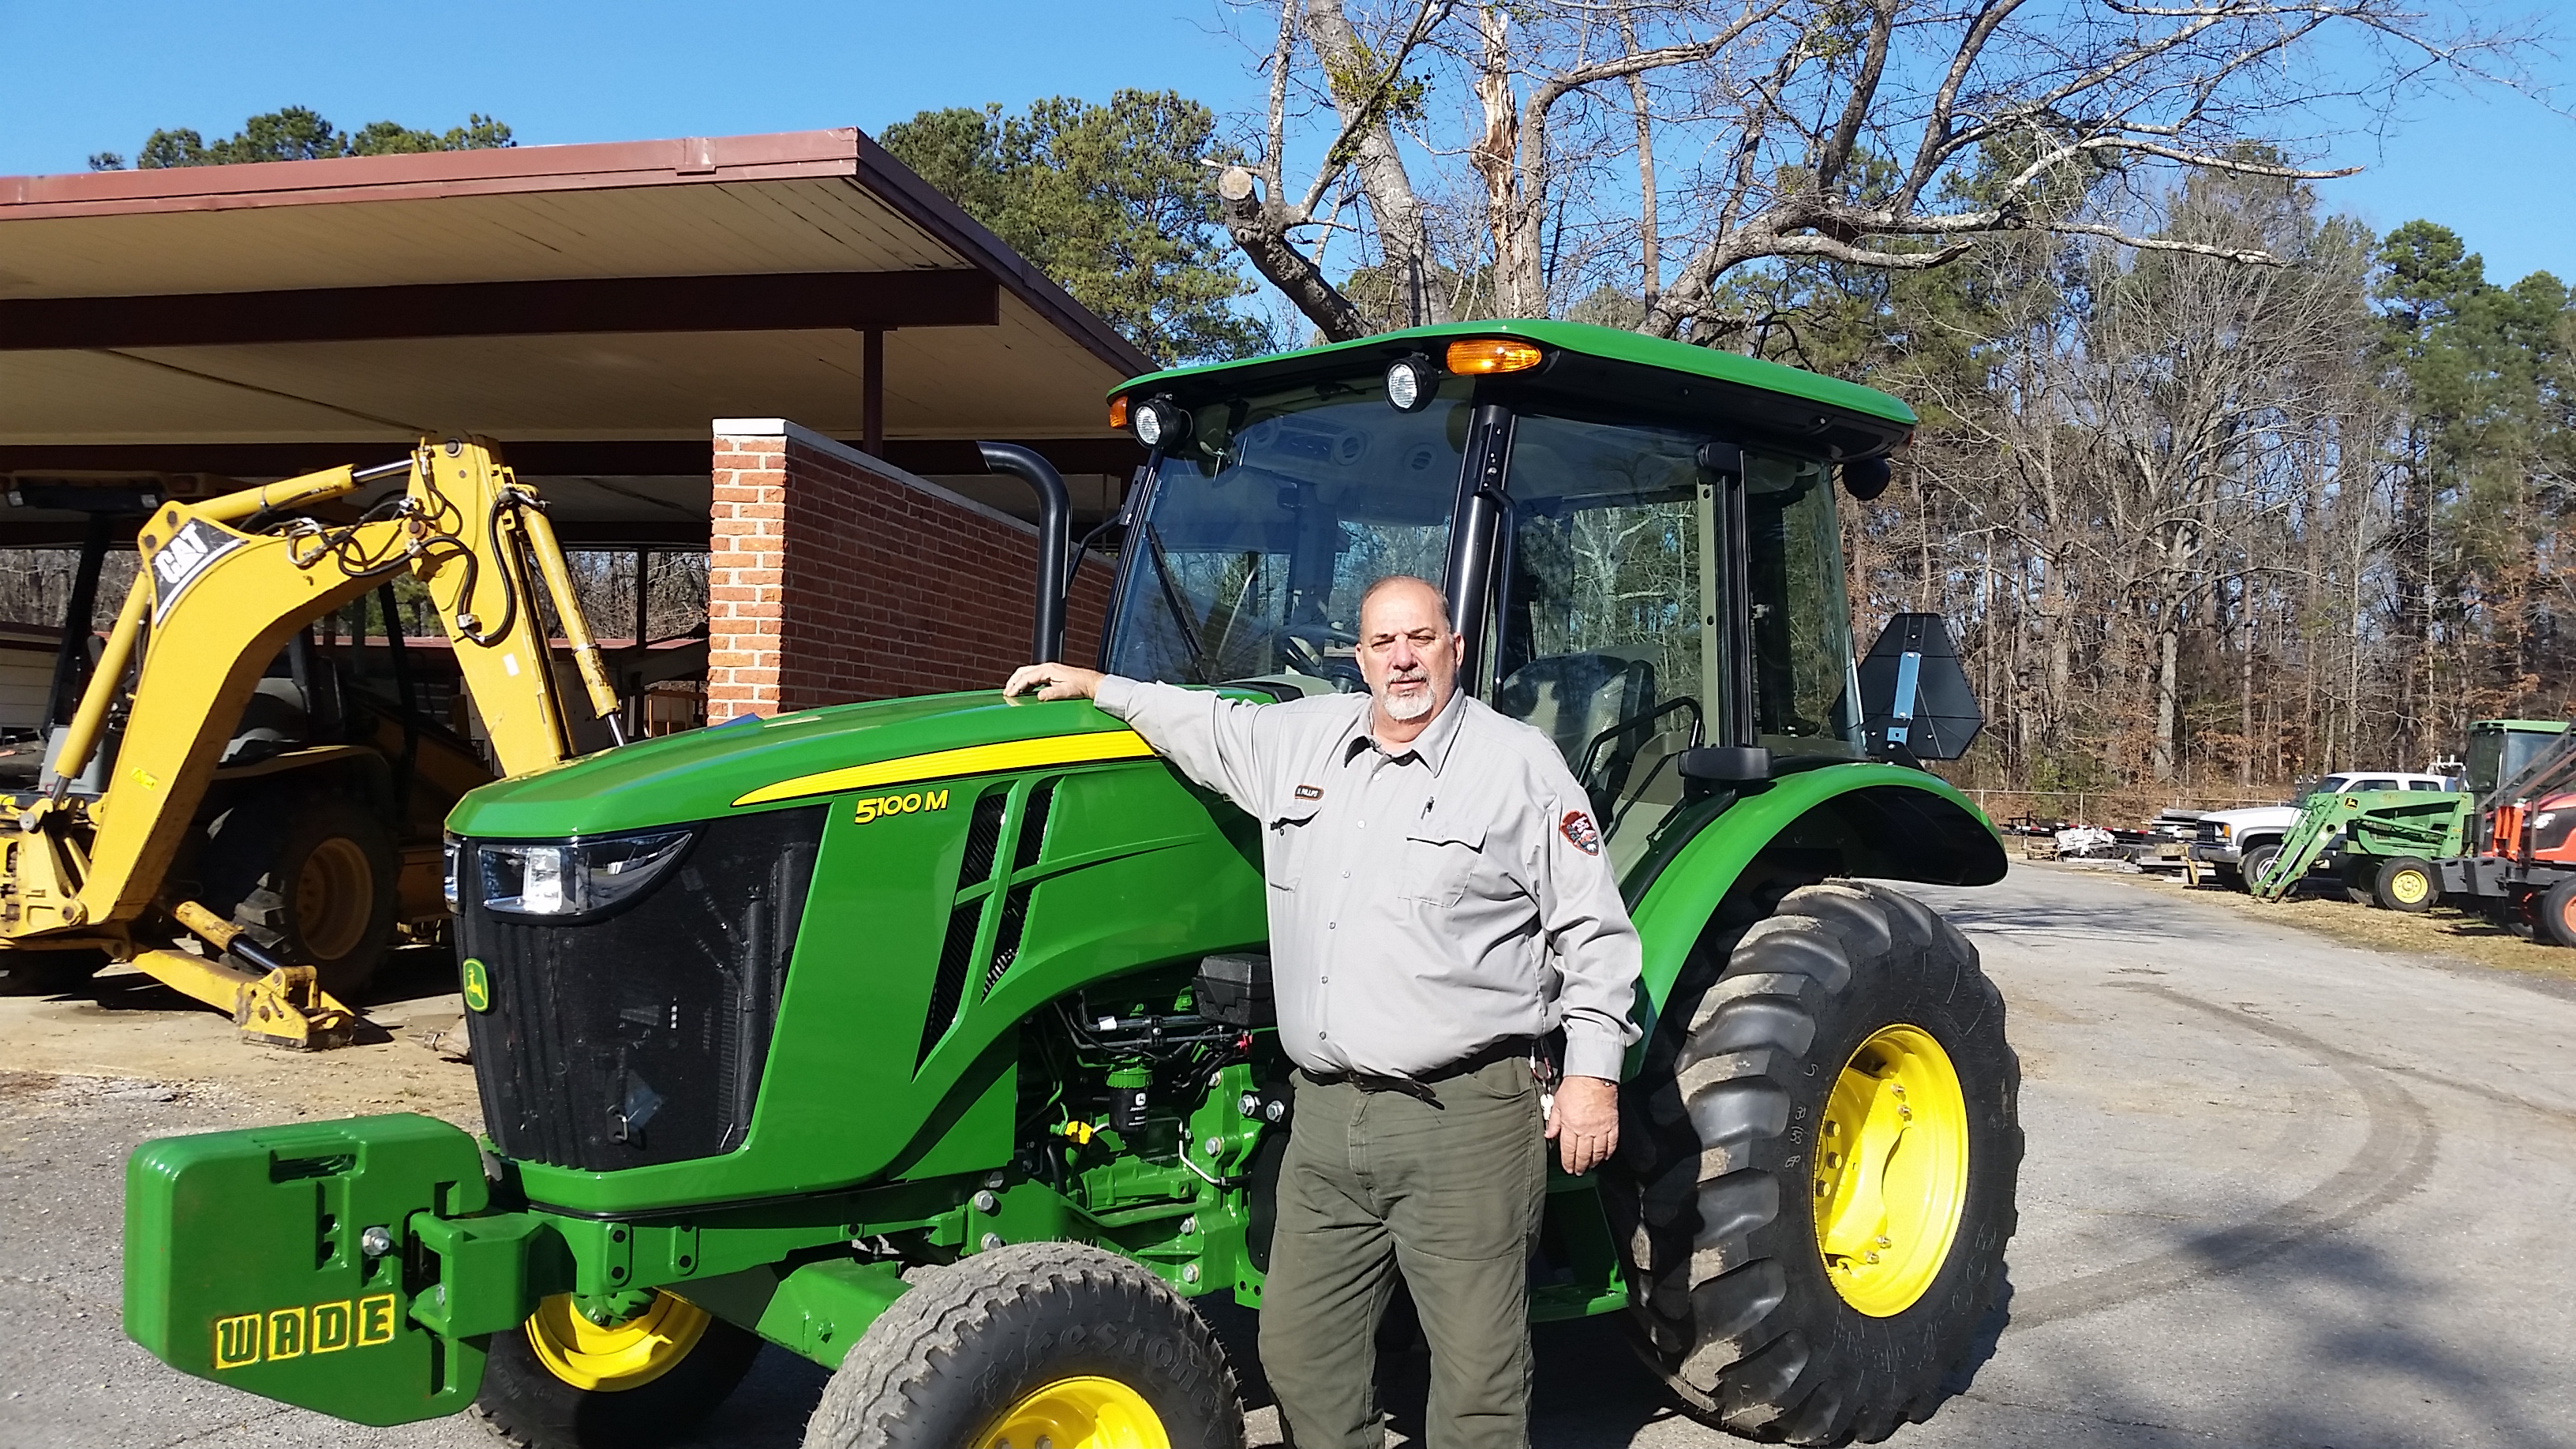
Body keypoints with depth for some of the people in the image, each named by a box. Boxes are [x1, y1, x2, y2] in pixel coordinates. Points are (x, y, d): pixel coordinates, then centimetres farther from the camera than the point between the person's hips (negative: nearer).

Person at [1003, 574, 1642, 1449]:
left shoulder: (1521, 764, -1)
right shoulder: (1300, 740, 14)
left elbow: (1592, 930, -1)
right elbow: (1203, 725, 32)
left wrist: (1594, 1071, -5)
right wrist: (1094, 686, 30)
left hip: (1461, 1114, -5)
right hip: (1326, 1113, 6)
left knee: (1476, 1370, -1)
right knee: (1300, 1352, 14)